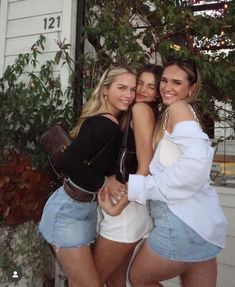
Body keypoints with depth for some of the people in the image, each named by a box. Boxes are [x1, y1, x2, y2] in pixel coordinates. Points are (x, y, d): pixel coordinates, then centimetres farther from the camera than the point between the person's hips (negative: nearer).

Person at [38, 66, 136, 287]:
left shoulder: (108, 121, 3)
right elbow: (69, 162, -32)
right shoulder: (106, 125, -24)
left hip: (86, 208, 9)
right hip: (69, 210, -9)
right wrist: (104, 185, -21)